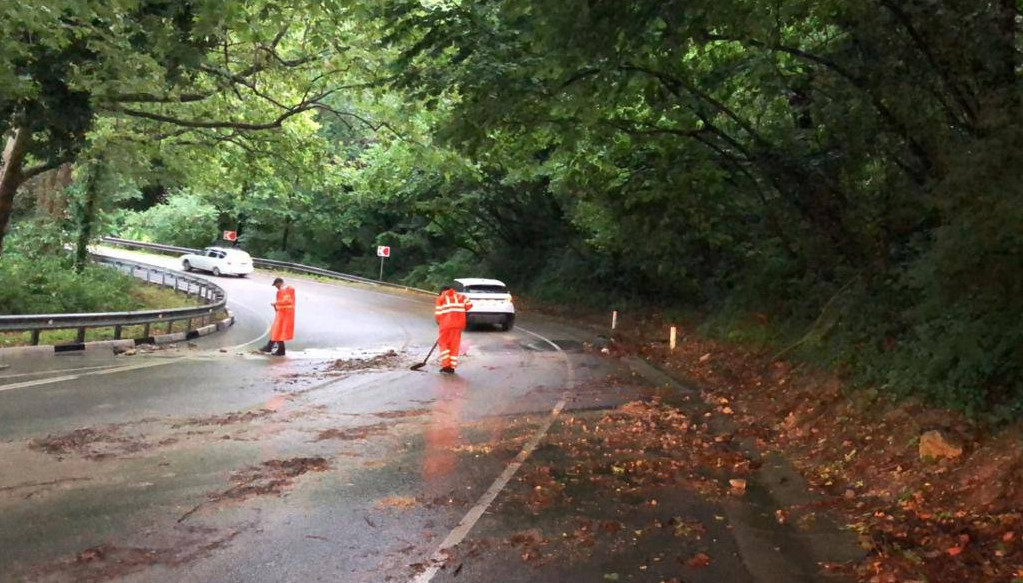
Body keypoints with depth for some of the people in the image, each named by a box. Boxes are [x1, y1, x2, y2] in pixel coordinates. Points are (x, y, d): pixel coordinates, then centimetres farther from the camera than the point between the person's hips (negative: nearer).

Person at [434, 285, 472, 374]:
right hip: (458, 324, 3)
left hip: (446, 324, -3)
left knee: (443, 343, 10)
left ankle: (446, 365, -2)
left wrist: (439, 323, 17)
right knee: (455, 345, 9)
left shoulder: (441, 298, 8)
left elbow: (437, 314, 1)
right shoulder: (460, 296, 17)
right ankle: (452, 367, 7)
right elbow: (469, 305, 6)